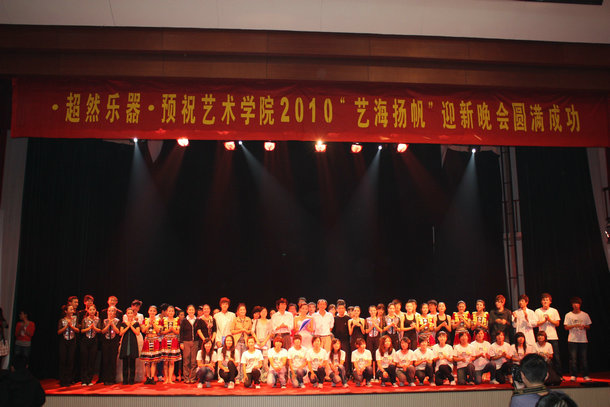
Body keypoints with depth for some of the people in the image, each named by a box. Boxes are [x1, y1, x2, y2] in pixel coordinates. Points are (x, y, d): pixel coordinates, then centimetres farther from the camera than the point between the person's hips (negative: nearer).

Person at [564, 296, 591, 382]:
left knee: (583, 358, 1)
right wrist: (575, 325, -15)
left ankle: (585, 375, 10)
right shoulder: (568, 315, 4)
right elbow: (566, 327, 0)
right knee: (573, 358, -4)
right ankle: (573, 375, 1)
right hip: (572, 340, -1)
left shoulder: (585, 315, 9)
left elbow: (588, 326, 12)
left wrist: (584, 326, -9)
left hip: (583, 340, 2)